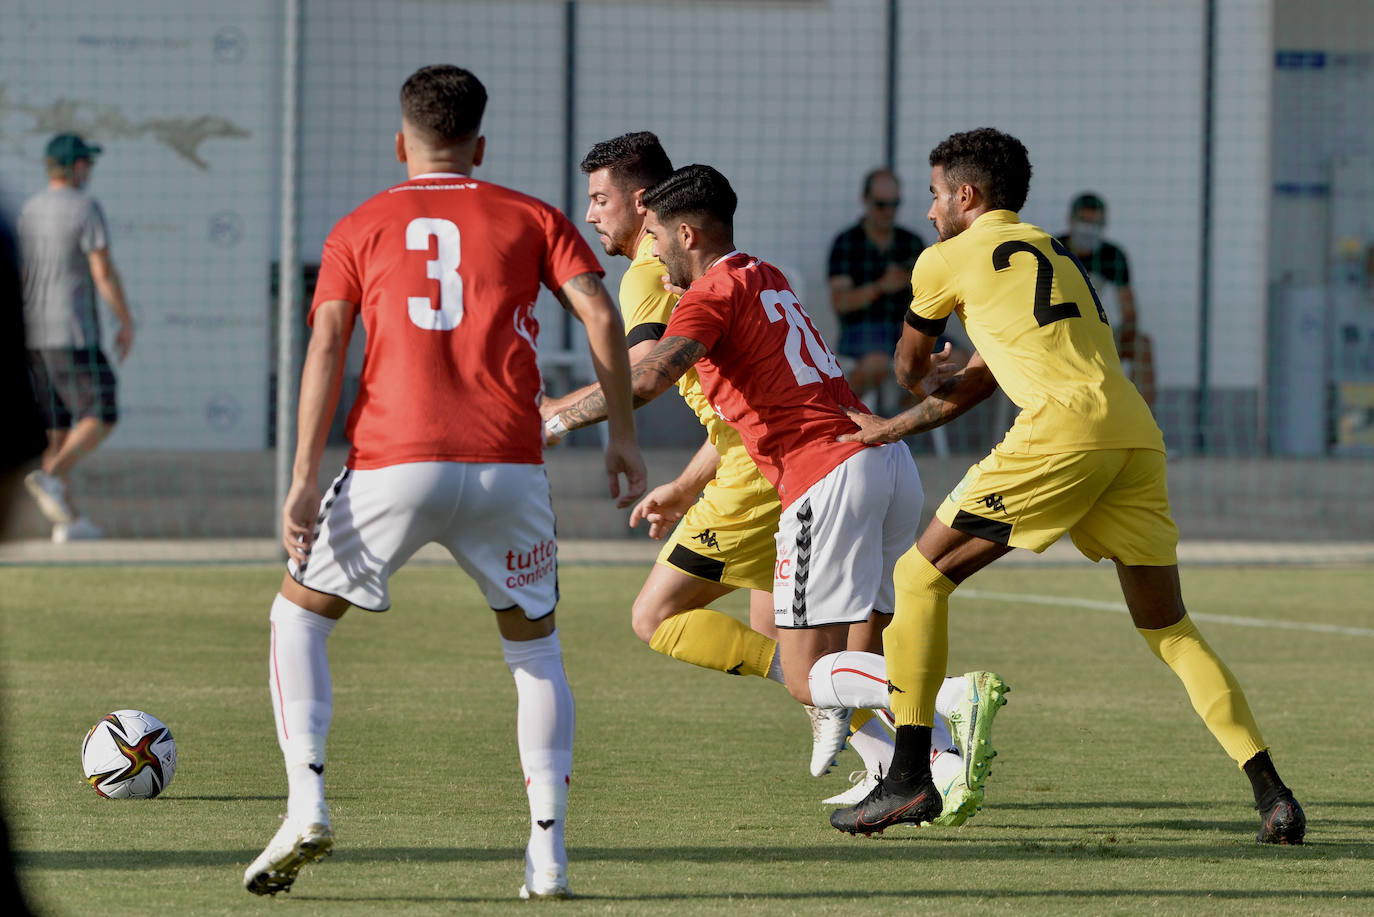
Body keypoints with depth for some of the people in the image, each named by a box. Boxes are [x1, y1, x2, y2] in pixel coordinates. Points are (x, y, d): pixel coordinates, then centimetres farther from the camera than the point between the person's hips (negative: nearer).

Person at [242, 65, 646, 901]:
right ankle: (549, 850, 6)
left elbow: (327, 346, 2)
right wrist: (623, 434, 8)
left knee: (299, 612, 18)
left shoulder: (360, 228, 14)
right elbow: (600, 314, 1)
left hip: (395, 463, -1)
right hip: (509, 467, 1)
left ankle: (307, 804, -1)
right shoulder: (531, 218, 14)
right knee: (535, 644, 19)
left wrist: (304, 479, -3)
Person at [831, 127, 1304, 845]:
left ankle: (908, 778, 0)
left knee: (921, 576, 6)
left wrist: (909, 383, 54)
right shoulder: (1054, 254, 31)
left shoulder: (948, 260, 11)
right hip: (1137, 433, 7)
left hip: (1062, 429, -7)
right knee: (1169, 630, 13)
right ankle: (1271, 793, -2)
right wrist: (899, 428, 43)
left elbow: (910, 361, 30)